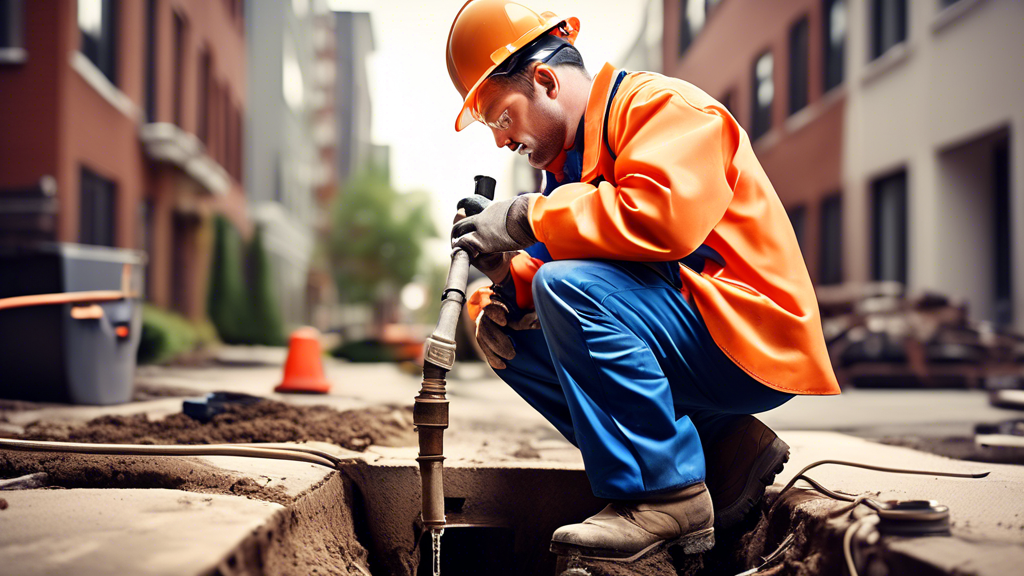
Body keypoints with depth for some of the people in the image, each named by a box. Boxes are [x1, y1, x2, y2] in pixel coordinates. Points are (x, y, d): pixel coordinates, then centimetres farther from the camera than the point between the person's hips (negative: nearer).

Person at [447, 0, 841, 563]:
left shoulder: (662, 105, -10)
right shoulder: (570, 157, 18)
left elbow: (664, 215, -30)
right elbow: (543, 265, 17)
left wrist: (527, 217, -21)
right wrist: (505, 282, -8)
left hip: (753, 345, -10)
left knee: (569, 288, -27)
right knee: (516, 333, 2)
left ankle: (664, 496, -19)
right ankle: (720, 452, -3)